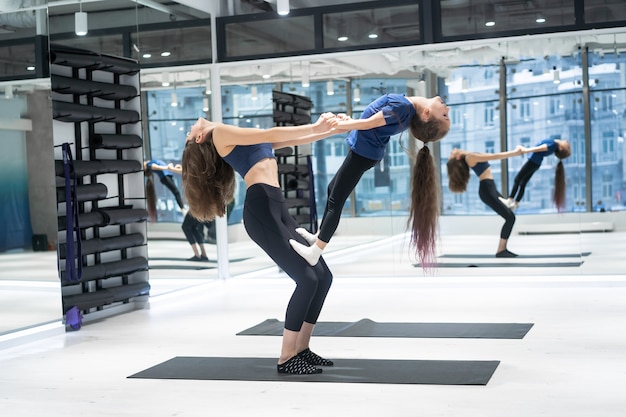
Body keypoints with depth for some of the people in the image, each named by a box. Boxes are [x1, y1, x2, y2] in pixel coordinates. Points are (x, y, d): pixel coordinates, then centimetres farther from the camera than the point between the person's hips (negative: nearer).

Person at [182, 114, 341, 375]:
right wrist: (314, 127, 6)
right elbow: (272, 134, 1)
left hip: (277, 209, 8)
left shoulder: (245, 140, 30)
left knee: (323, 276, 4)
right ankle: (286, 359, -7)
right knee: (307, 279, -14)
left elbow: (290, 141, 28)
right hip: (260, 210, -8)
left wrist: (327, 130, 18)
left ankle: (301, 350, 13)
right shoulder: (220, 133, 6)